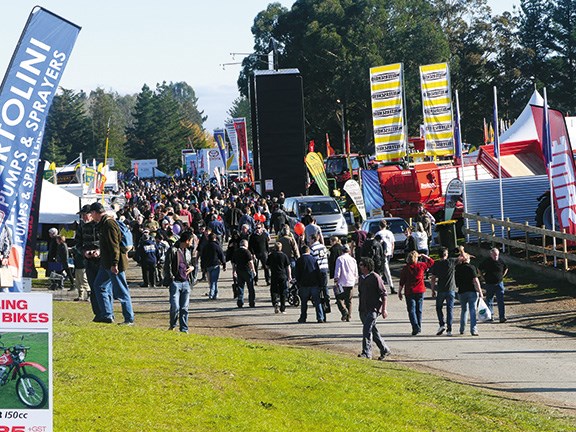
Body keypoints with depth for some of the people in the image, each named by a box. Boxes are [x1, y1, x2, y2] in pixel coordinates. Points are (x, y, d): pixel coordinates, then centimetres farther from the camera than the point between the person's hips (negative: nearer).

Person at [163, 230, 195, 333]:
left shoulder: (188, 252, 16)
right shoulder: (172, 250, -6)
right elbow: (167, 266, -7)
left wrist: (192, 267, 7)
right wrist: (171, 278, -13)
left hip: (186, 282, 6)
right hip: (175, 282, -6)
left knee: (184, 308, 5)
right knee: (175, 307, -12)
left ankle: (184, 329, 10)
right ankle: (172, 326, 9)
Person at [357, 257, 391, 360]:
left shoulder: (375, 277, -10)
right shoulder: (361, 278, 13)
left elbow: (384, 294, -9)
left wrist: (384, 309, -13)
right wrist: (360, 308, 21)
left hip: (373, 309, -8)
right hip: (363, 309, 8)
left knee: (367, 329, -16)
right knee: (373, 330, 12)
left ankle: (366, 352, -16)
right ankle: (384, 350, 23)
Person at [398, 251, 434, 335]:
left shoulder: (405, 268, -8)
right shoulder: (421, 266, -4)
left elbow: (402, 282, -4)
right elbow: (431, 262, 13)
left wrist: (399, 292, 5)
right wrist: (423, 255, 17)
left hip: (409, 292, -3)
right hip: (420, 291, 3)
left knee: (411, 310, -2)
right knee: (419, 310, 15)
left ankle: (416, 327, -18)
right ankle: (419, 327, 21)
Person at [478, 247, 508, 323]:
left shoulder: (501, 261, 0)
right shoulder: (486, 261, -6)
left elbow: (506, 268, 19)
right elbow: (479, 269, 8)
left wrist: (502, 276, 10)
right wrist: (484, 277, 3)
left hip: (499, 284, 0)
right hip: (489, 284, 0)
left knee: (501, 301, -8)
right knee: (489, 301, 9)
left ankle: (502, 317, -11)